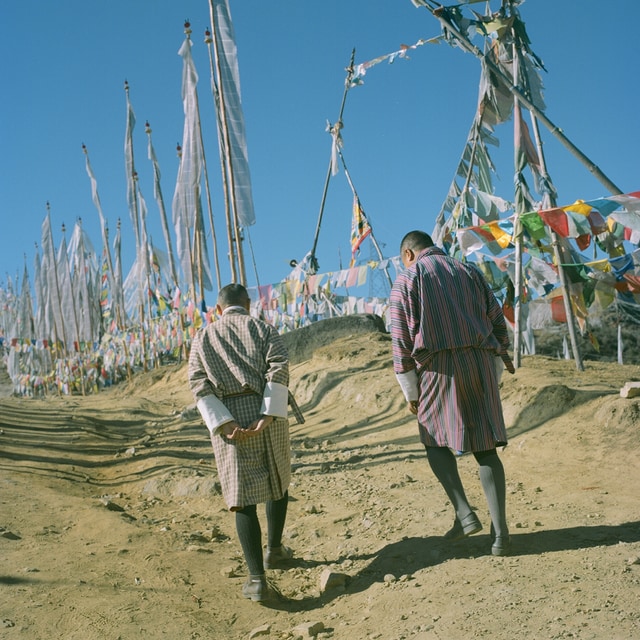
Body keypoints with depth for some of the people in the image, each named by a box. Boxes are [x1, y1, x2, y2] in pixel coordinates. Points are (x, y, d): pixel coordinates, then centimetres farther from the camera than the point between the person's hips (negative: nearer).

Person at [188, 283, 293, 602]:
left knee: (243, 498, 2)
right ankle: (274, 550, 37)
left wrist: (225, 424, -9)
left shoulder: (202, 337, 11)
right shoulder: (263, 328, 7)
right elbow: (279, 368, -10)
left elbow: (199, 385, -3)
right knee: (278, 482, 23)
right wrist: (267, 417, -14)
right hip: (267, 416, 0)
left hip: (229, 422, 0)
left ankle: (257, 579, -3)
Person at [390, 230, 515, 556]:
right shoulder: (469, 271, 17)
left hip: (437, 366, -4)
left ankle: (464, 513, -4)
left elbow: (402, 340, -2)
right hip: (481, 363, 4)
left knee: (436, 441, 12)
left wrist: (410, 392, 2)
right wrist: (501, 361, 23)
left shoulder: (406, 279, 4)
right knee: (485, 447, 6)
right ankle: (500, 531, 1)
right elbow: (497, 320, 14)